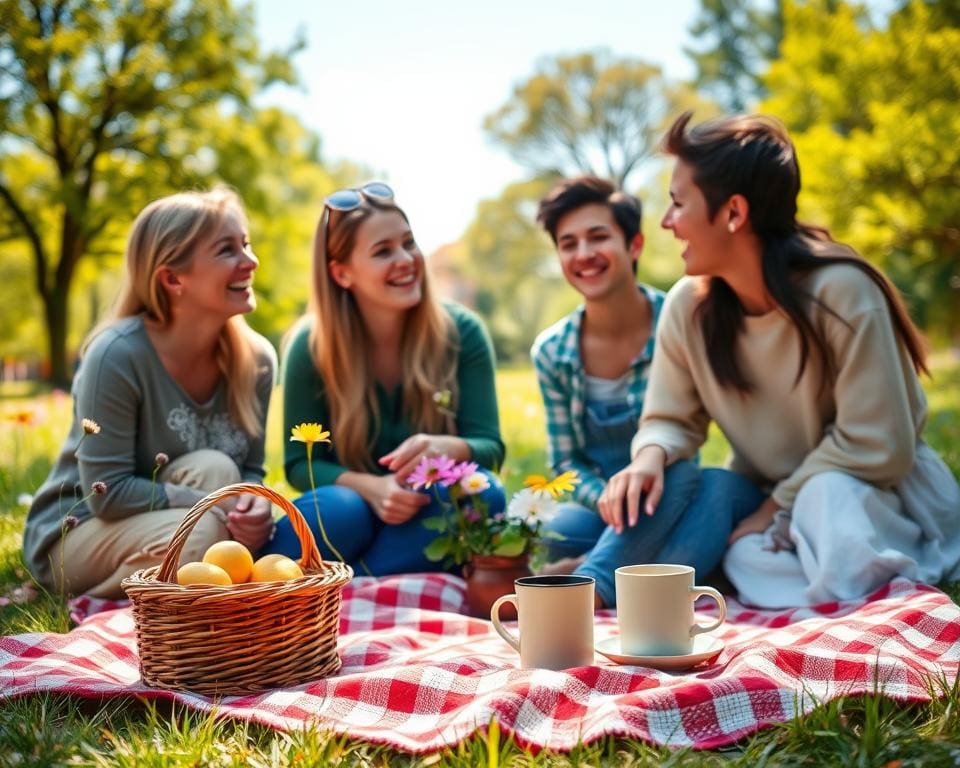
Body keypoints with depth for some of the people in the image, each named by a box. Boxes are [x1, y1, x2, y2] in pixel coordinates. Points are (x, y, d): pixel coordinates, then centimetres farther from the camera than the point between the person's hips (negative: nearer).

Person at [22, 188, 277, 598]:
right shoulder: (118, 354, -24)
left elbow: (250, 471, 1)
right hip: (71, 536, -5)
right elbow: (108, 492, -24)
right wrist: (221, 509, -28)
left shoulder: (256, 358, -7)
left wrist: (255, 505, -24)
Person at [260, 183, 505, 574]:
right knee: (339, 510, -37)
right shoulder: (311, 345, -9)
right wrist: (370, 487, -29)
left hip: (427, 525, 2)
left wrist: (450, 450, -34)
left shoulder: (462, 332, -7)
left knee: (483, 492, -32)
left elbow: (490, 448, -9)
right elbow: (300, 463, -7)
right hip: (352, 523, -2)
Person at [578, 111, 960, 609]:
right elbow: (671, 419, -1)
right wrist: (650, 455, -24)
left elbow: (875, 448, -22)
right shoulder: (687, 306, -10)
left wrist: (778, 506, -18)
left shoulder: (840, 292, -24)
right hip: (768, 497, 4)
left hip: (871, 489, -4)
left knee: (829, 495, -36)